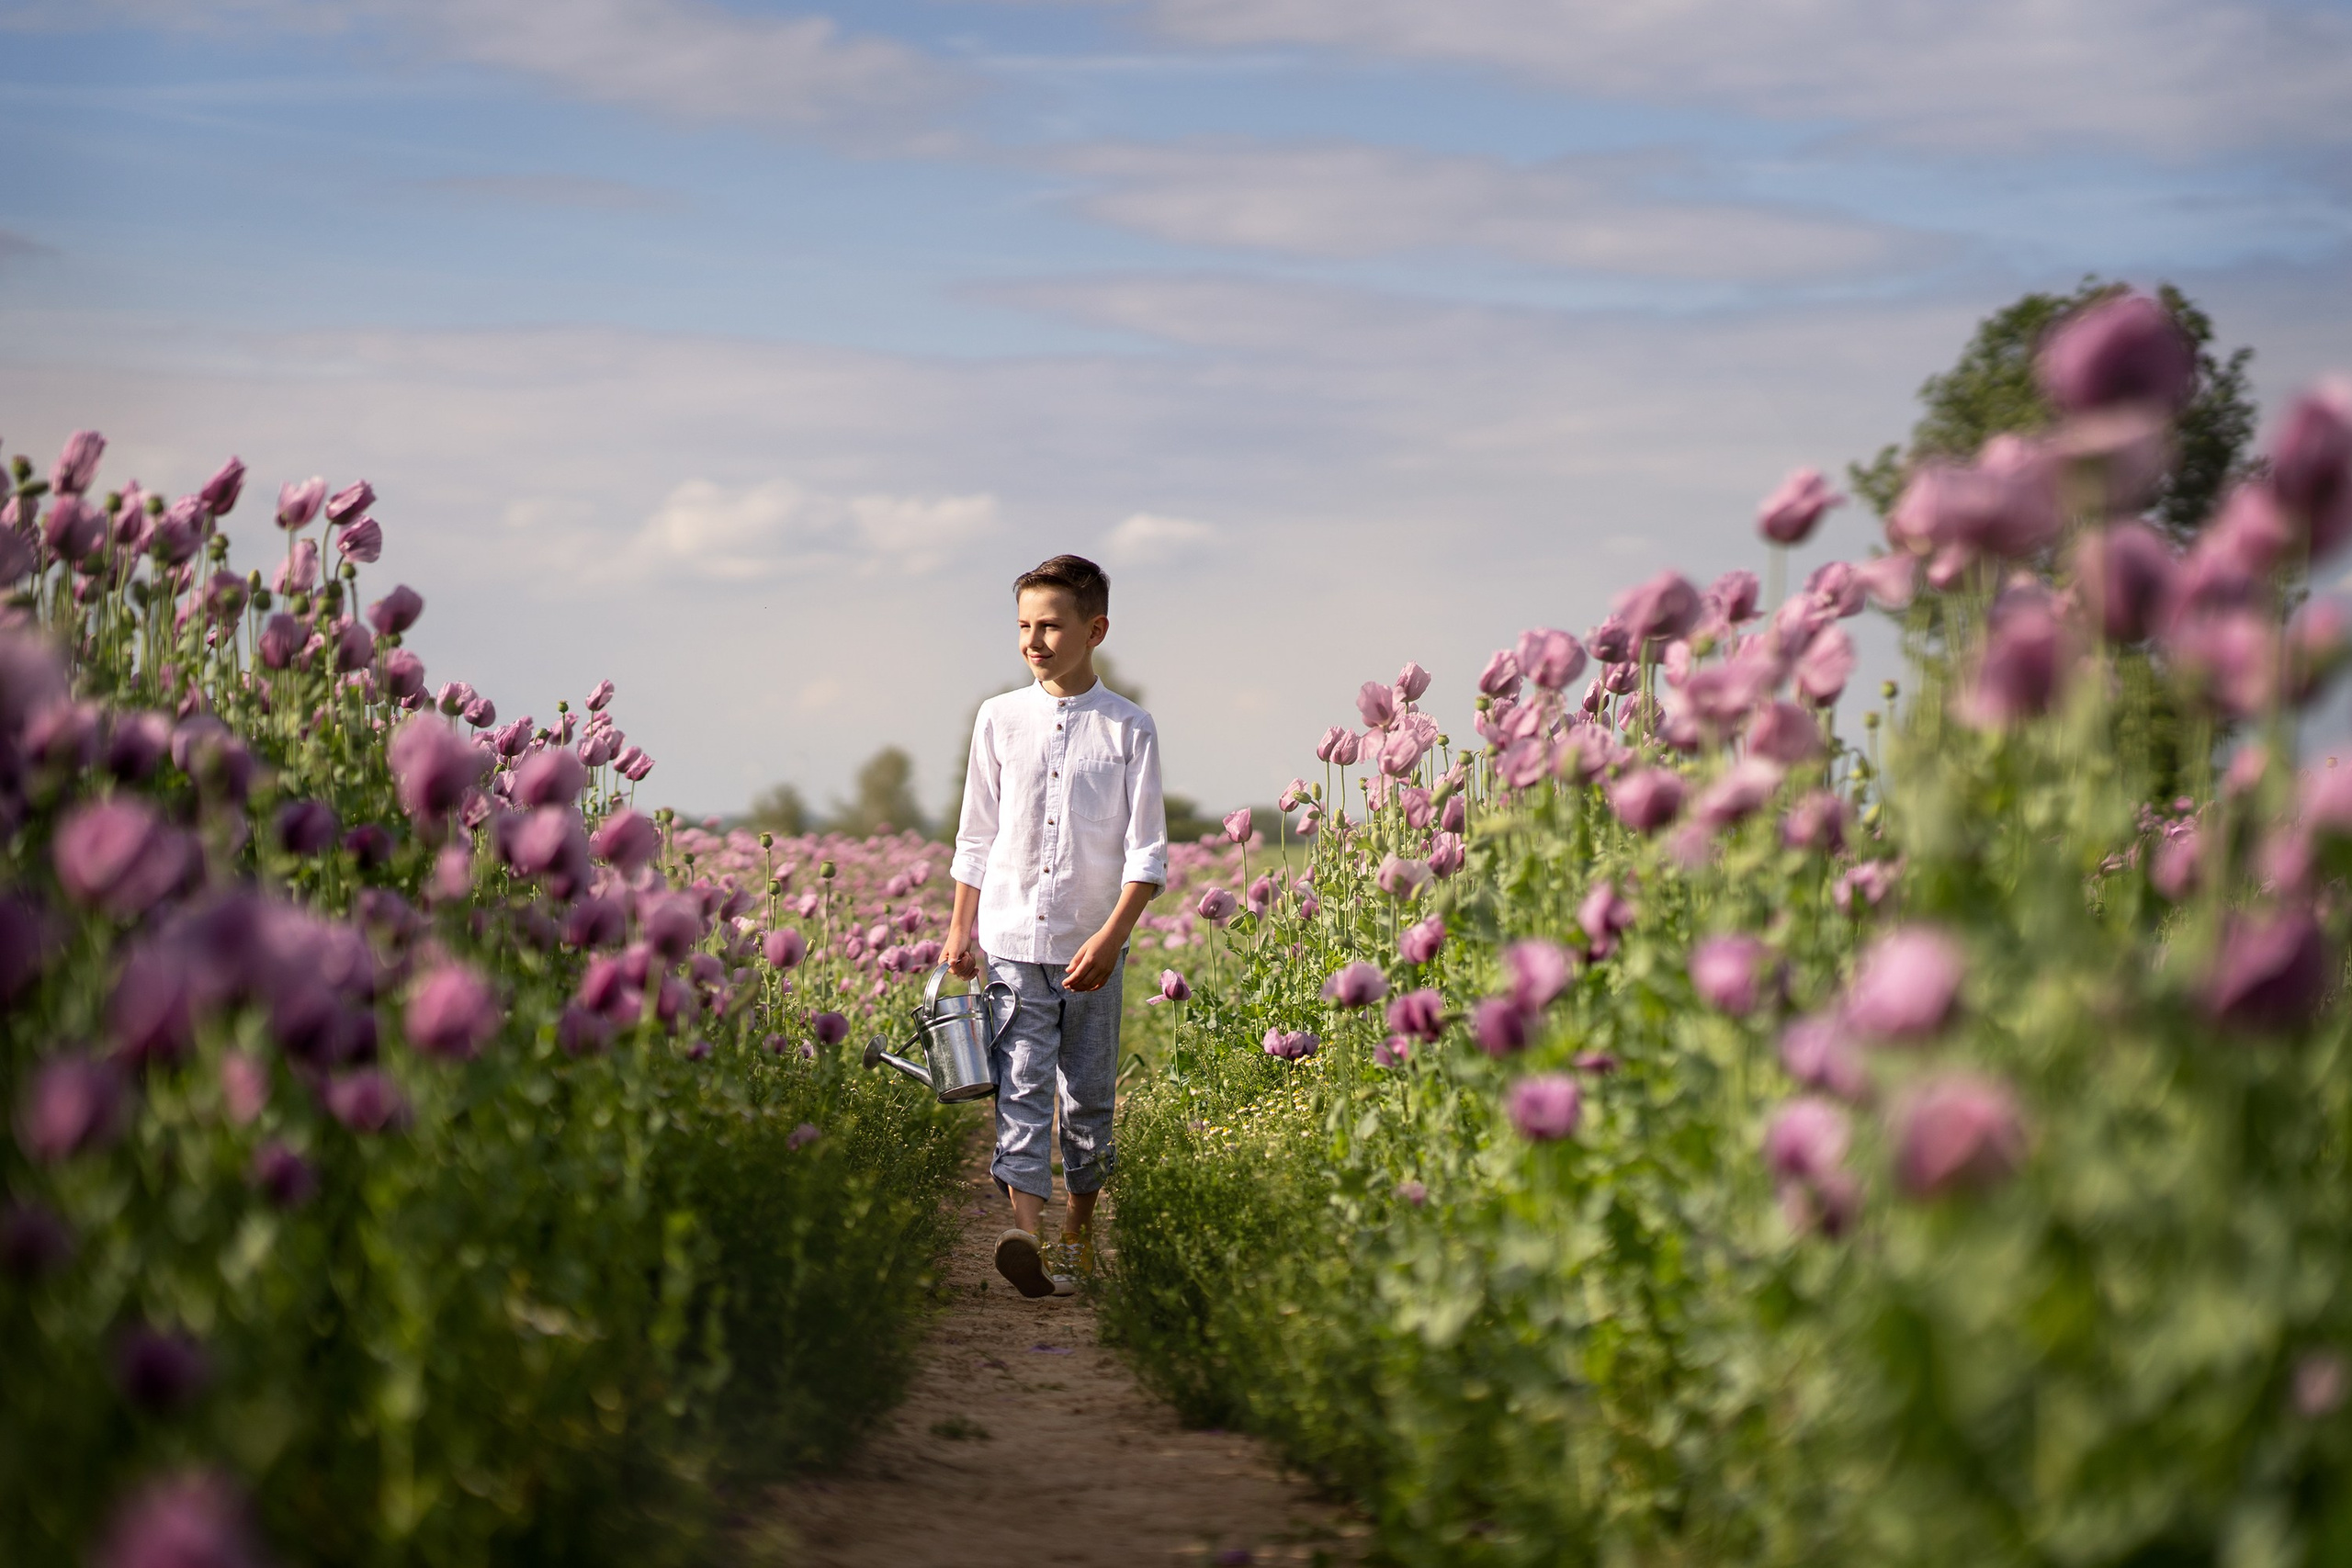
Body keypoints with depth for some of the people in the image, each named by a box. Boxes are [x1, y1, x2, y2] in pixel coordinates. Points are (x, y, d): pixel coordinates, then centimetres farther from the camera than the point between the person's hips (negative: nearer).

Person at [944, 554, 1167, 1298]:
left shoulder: (1128, 728, -1)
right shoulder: (1000, 718, 5)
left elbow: (1147, 851, -3)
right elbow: (976, 837, 12)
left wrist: (1113, 935, -14)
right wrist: (960, 930, 9)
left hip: (1091, 947, 0)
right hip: (1012, 937, 0)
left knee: (1088, 1093, 8)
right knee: (1021, 1085, -11)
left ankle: (1080, 1226, 23)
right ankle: (1026, 1234, -24)